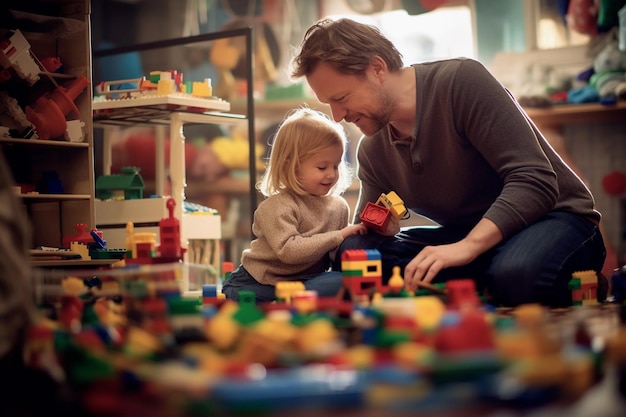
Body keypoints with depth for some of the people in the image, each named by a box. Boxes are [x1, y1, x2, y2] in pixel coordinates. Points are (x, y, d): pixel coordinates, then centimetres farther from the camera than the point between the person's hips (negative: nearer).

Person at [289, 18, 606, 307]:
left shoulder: (462, 81, -18)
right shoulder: (371, 152, 3)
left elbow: (534, 181, -25)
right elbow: (366, 230, 11)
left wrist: (468, 246, -37)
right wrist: (382, 228, -15)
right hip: (469, 236, 6)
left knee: (514, 274, -41)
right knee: (354, 248, -14)